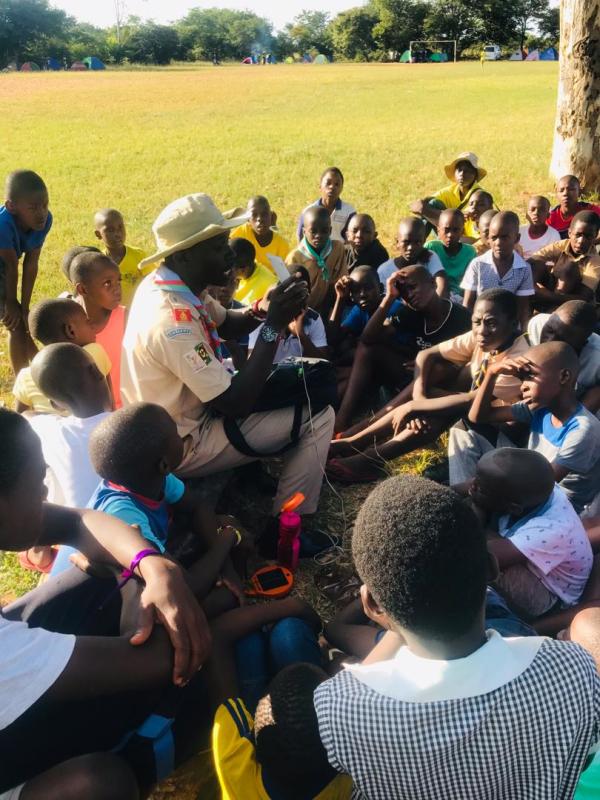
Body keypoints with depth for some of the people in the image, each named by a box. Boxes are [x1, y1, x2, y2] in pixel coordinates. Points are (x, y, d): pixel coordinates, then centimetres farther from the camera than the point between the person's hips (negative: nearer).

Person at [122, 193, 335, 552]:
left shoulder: (166, 284, -5)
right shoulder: (173, 321, -33)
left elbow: (226, 325, 11)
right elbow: (236, 404, -28)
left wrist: (266, 308, -11)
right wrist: (274, 325, -24)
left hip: (182, 412, 9)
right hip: (183, 444, -9)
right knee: (318, 416, -9)